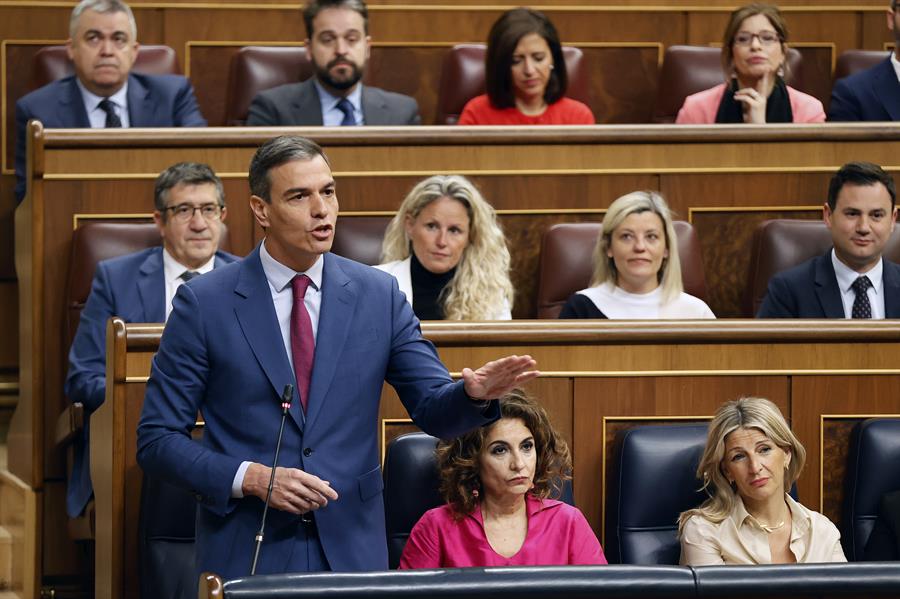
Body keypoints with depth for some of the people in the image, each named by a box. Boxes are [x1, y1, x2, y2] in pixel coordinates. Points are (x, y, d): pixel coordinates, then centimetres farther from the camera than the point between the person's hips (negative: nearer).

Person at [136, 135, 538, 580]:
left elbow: (435, 409, 3)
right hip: (248, 555, -2)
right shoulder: (203, 304, -5)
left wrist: (475, 393, -19)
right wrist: (252, 478, -17)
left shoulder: (379, 295, 3)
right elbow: (157, 441, -4)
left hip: (352, 549, 2)